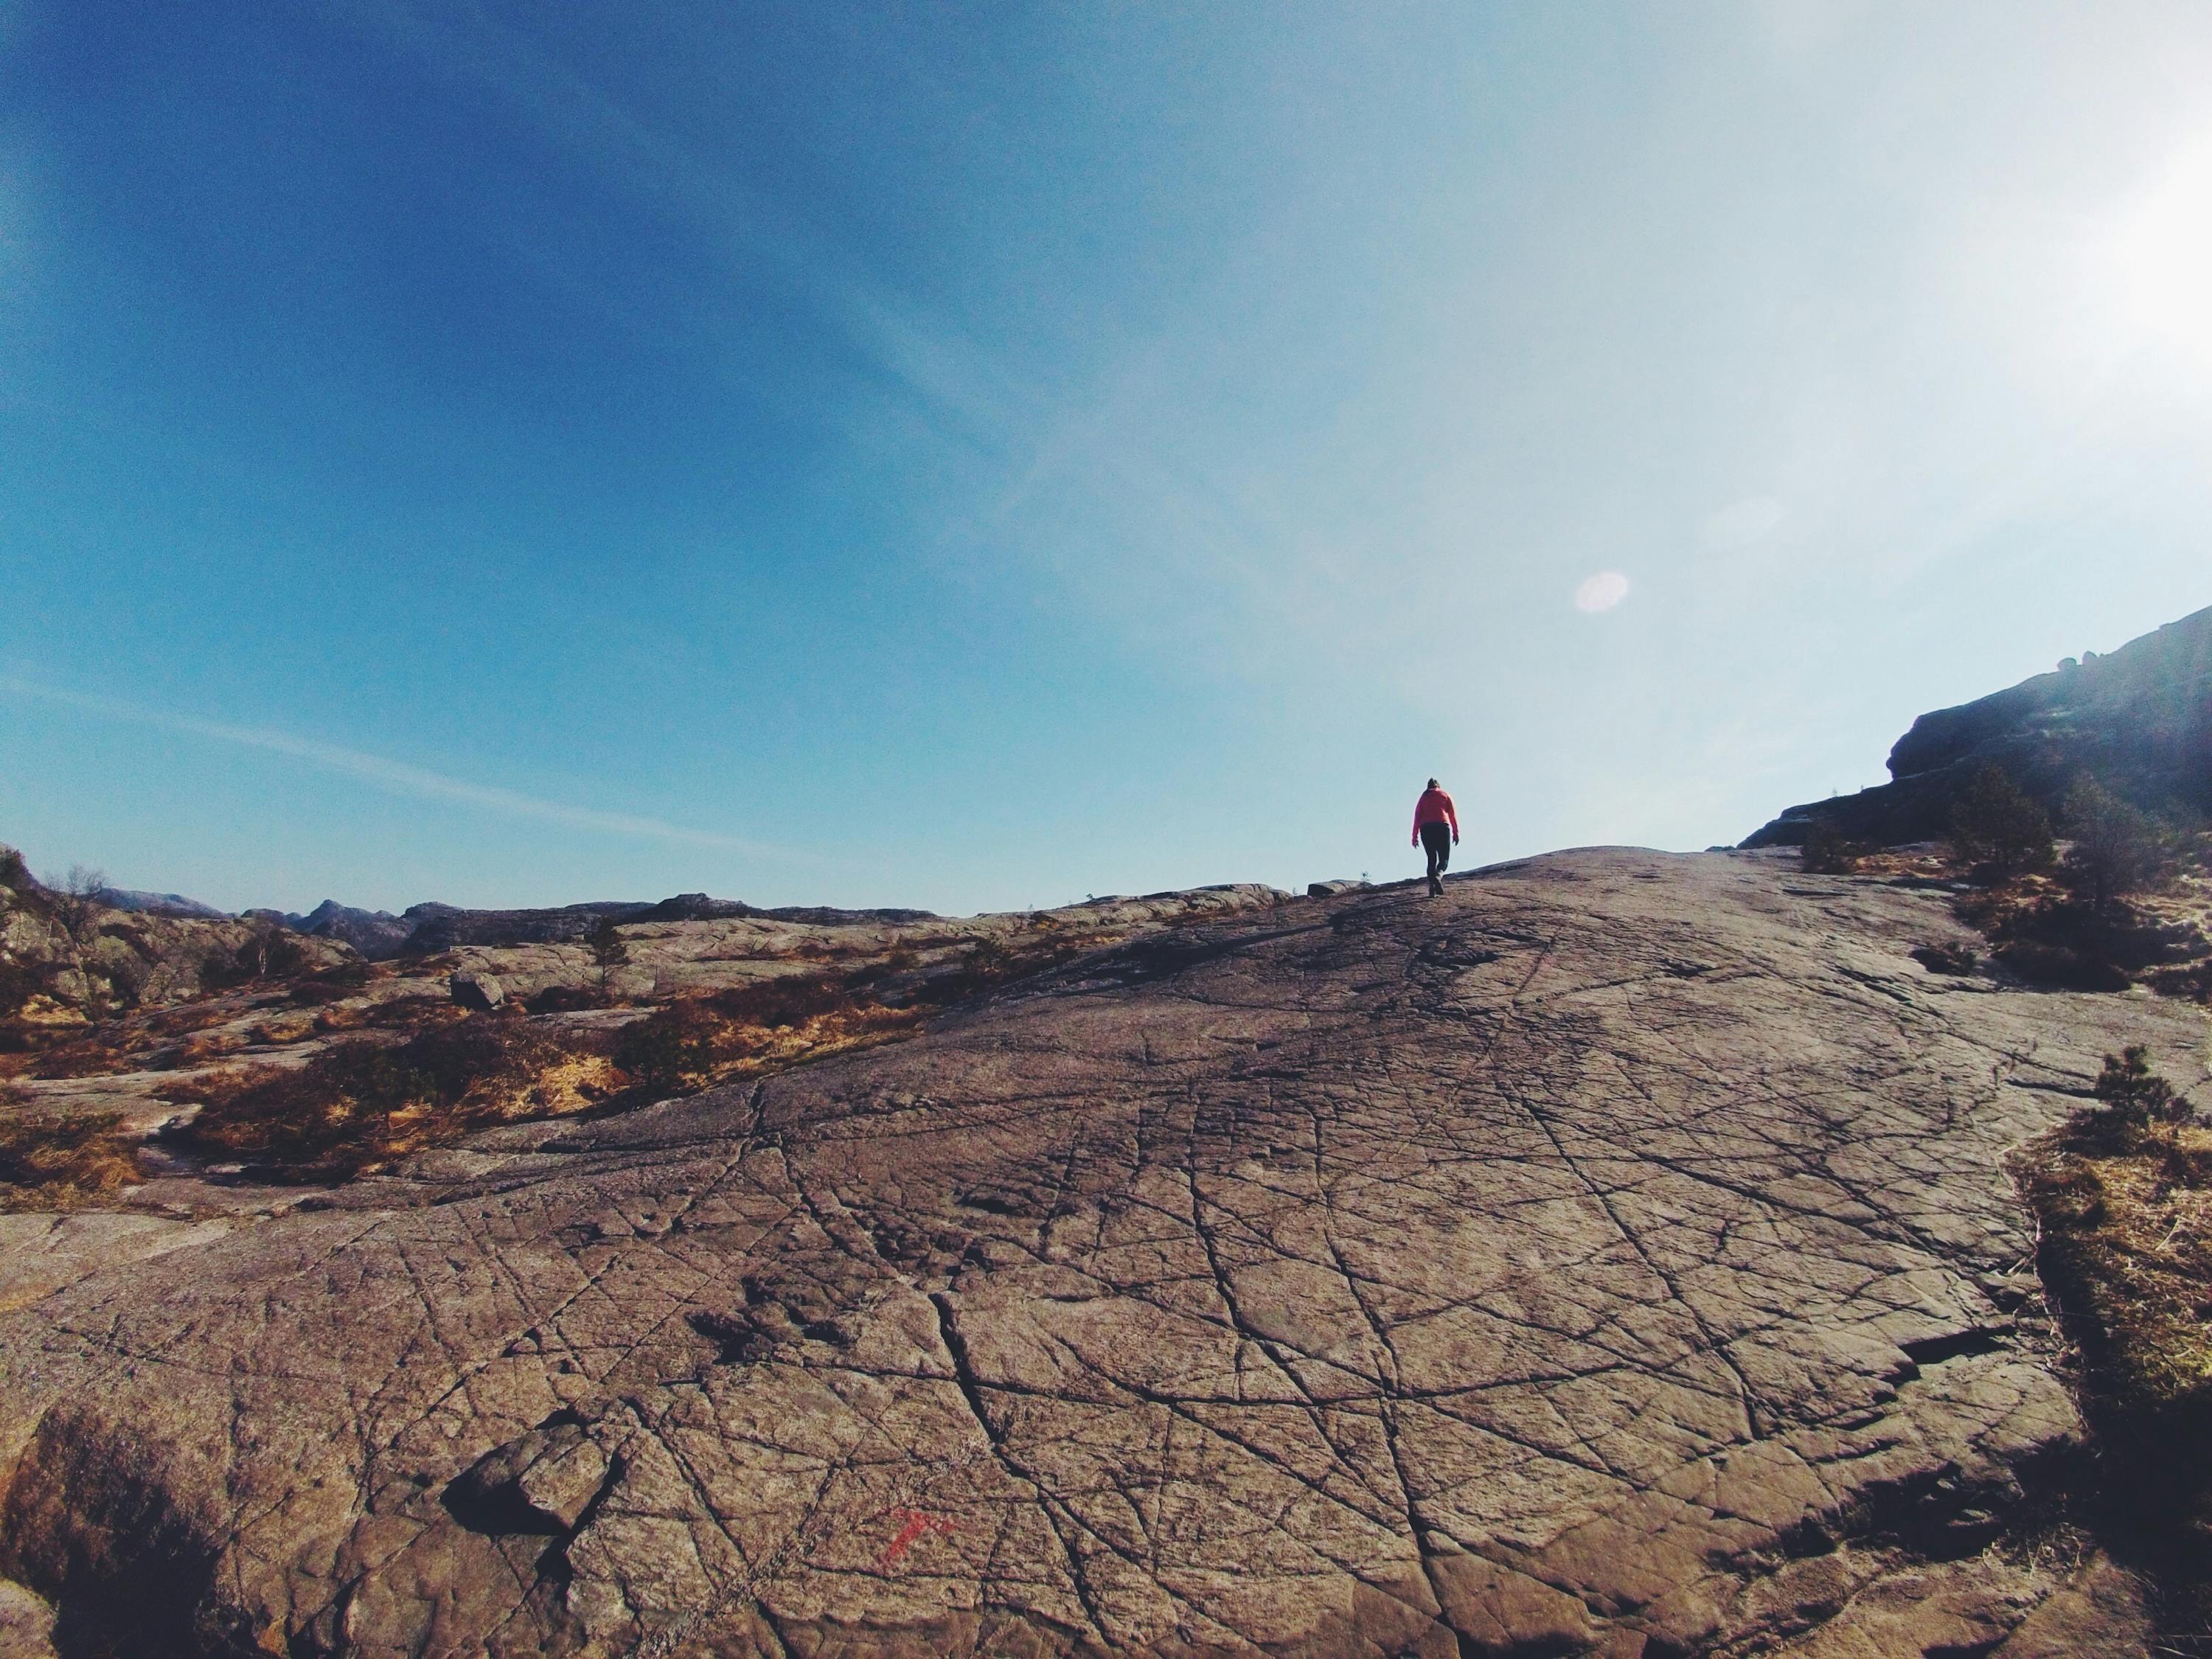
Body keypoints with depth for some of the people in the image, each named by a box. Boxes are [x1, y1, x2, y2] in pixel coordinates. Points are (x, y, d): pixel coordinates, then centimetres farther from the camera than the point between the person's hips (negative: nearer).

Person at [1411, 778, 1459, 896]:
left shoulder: (1423, 798, 18)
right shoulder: (1445, 795, 15)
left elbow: (1417, 817, 8)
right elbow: (1453, 815, 7)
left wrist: (1415, 836, 4)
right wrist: (1456, 833, 6)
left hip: (1426, 829, 2)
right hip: (1442, 827, -2)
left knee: (1431, 859, 9)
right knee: (1444, 858, 4)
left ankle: (1432, 886, -7)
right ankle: (1438, 876, -28)